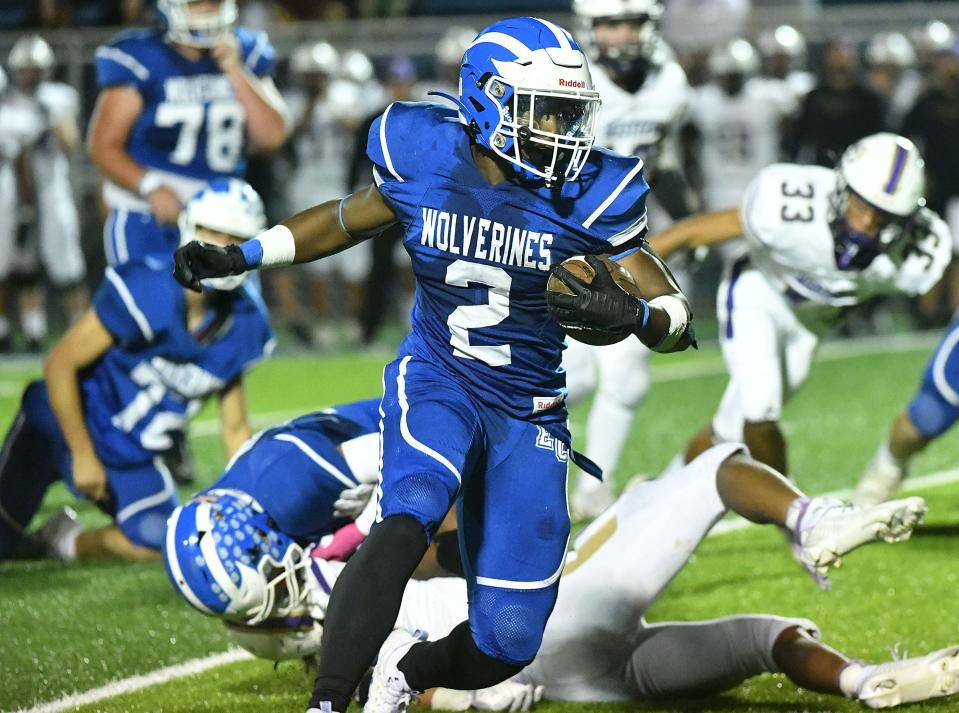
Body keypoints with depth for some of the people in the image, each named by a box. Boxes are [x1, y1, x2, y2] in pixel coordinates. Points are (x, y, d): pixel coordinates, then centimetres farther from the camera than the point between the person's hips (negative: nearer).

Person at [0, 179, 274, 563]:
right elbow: (60, 364, -20)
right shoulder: (145, 291, -27)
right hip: (64, 424, -5)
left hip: (131, 457, 5)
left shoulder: (242, 325, -8)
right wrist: (82, 455, -16)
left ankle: (66, 542, 20)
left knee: (155, 544, -8)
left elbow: (235, 428, 4)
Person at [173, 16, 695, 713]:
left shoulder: (586, 197, -10)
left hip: (529, 418, 1)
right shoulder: (425, 160, -7)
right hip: (437, 385, -1)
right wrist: (237, 257, 6)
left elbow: (678, 322, -6)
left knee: (508, 643, -3)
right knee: (405, 525, -35)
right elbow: (349, 218, 15)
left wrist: (629, 313, -29)